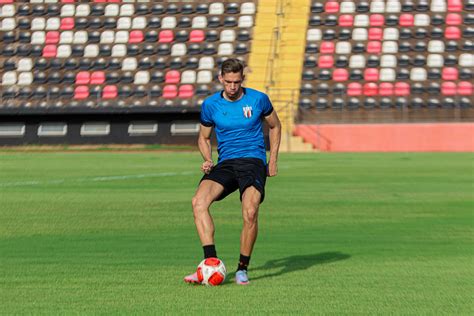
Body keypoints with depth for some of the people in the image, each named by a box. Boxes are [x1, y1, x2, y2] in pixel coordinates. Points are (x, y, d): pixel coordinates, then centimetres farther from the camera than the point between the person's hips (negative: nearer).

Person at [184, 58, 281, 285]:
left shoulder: (258, 99, 1)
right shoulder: (210, 104, 5)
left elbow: (275, 127, 17)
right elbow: (204, 138, 18)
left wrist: (273, 159, 11)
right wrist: (208, 160, -1)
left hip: (253, 161, -2)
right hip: (225, 163, 2)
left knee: (250, 213, -27)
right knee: (199, 202, -26)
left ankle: (242, 269, -7)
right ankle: (211, 263, -26)